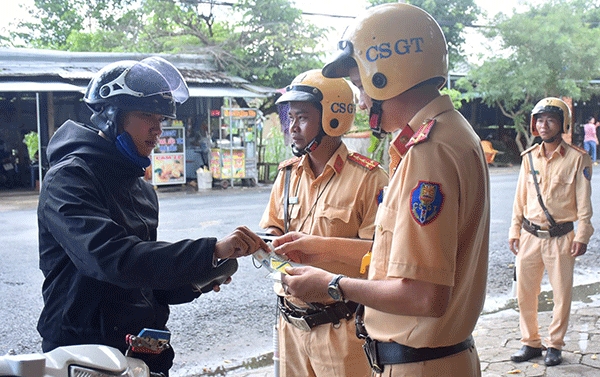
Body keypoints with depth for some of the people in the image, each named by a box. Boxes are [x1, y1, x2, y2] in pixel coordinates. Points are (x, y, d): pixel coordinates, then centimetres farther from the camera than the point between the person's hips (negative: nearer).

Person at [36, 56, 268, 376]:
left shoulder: (142, 190, 13)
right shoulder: (69, 178, -14)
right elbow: (112, 259, -30)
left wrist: (195, 282, -3)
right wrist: (211, 250, -33)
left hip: (145, 351, 7)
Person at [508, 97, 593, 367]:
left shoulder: (577, 158, -5)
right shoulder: (529, 157, 6)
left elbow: (584, 201, -4)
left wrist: (582, 236, -8)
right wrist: (514, 231, 9)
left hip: (560, 237, -3)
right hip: (530, 236, 4)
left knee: (562, 293, 4)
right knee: (524, 292, 7)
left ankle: (554, 345, 20)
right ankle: (530, 342, 21)